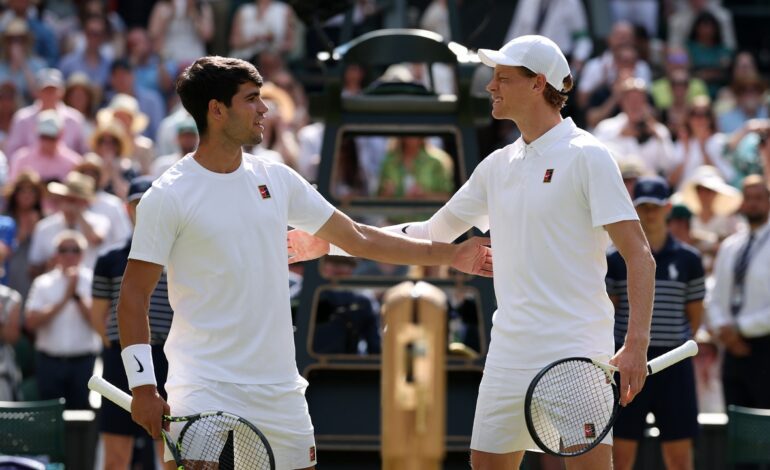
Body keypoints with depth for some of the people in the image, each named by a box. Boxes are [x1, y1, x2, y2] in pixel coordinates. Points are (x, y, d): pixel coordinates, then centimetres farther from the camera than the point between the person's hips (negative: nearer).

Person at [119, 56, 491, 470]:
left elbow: (358, 239, 17)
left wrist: (449, 254, 16)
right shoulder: (166, 198, -7)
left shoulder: (276, 179, 10)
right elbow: (133, 298, -6)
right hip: (205, 389, -6)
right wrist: (142, 387, -14)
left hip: (279, 387, 6)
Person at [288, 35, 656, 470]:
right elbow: (432, 234, 23)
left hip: (576, 352, -7)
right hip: (510, 353, 7)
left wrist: (636, 345, -22)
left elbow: (640, 256, -11)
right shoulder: (498, 166, 14)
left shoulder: (586, 157, -7)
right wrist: (331, 242, 19)